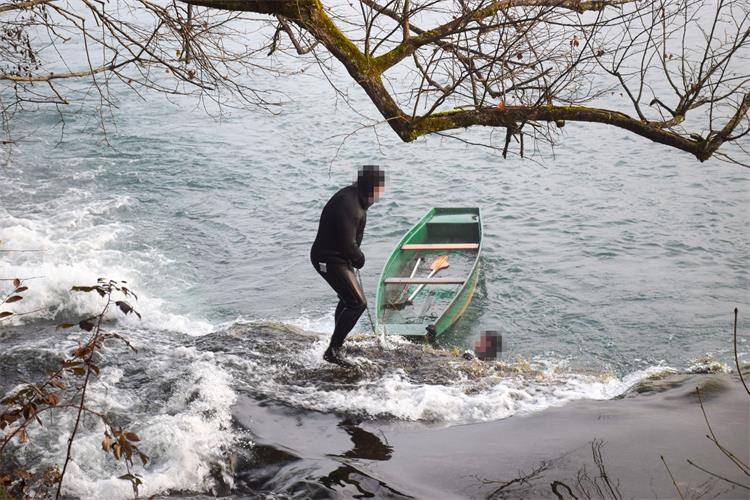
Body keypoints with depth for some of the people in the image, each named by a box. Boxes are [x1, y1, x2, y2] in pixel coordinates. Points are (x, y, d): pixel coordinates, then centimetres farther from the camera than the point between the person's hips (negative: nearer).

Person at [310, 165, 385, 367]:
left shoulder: (358, 199, 7)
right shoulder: (347, 204, -27)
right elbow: (348, 245, -26)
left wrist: (356, 256, 5)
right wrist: (360, 259, -7)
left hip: (341, 257, 11)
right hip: (329, 259, -11)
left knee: (348, 299, 25)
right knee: (358, 302, -14)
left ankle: (338, 342, 43)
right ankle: (333, 350, -9)